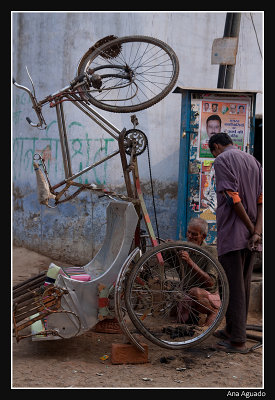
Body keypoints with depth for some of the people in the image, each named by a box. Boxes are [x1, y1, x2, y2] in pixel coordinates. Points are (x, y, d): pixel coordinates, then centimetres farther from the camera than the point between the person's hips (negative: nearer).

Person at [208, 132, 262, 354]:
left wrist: (252, 230, -11)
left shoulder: (222, 160, -5)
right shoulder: (253, 161, 18)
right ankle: (233, 330, 26)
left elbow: (233, 199, -16)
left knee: (234, 287, -4)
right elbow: (262, 199, 6)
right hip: (251, 237, 8)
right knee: (244, 285, 14)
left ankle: (238, 341, -1)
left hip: (232, 234, -7)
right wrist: (257, 231, -4)